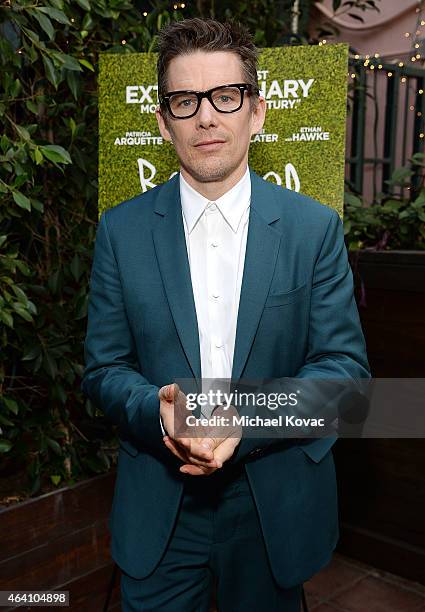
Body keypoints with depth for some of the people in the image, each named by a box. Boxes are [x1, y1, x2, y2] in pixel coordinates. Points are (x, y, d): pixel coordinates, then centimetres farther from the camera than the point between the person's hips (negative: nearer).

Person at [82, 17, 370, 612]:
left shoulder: (315, 227, -6)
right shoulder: (122, 230, -4)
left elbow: (345, 364, -7)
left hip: (277, 509, 1)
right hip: (157, 512, 0)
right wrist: (159, 408, -22)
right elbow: (104, 368, -1)